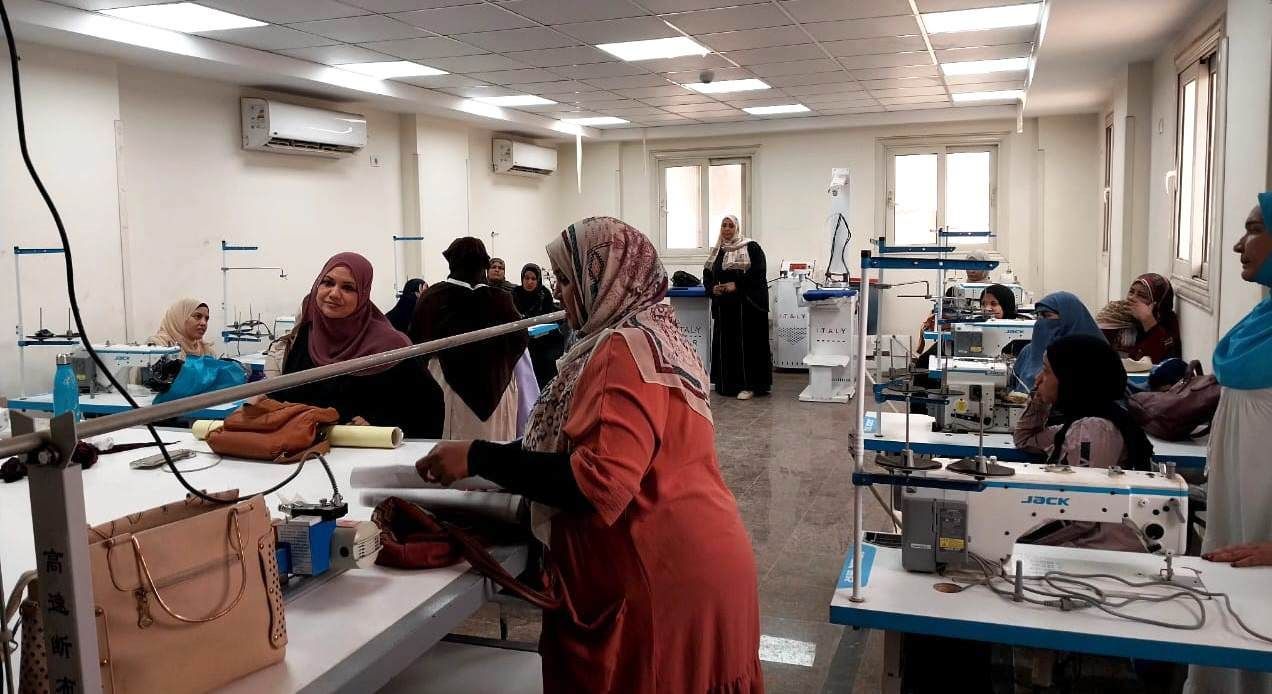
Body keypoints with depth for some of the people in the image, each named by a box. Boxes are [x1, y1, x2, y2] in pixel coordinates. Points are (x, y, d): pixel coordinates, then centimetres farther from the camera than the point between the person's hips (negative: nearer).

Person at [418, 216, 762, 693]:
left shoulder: (627, 348, -18)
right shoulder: (654, 334, 13)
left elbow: (598, 484, -27)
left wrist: (479, 458, -21)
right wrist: (502, 463, 8)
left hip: (663, 581, -10)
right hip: (687, 563, 10)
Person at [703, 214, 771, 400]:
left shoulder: (751, 248, -3)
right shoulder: (717, 251, 15)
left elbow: (759, 273, -11)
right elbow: (707, 274, 17)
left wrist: (737, 285, -17)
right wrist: (712, 288, -4)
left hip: (746, 304, -6)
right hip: (723, 305, 6)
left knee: (746, 342, -6)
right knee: (724, 343, 6)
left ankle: (749, 385, -2)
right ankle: (726, 383, 14)